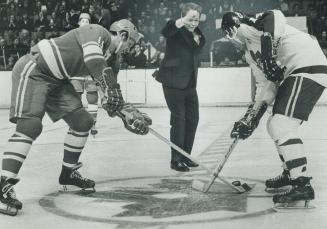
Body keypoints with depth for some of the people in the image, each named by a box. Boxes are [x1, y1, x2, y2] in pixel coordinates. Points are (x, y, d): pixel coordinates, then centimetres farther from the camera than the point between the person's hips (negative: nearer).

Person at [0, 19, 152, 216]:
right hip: (32, 71, -10)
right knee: (30, 125, -24)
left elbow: (111, 96, 13)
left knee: (83, 121, 6)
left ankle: (68, 174, 22)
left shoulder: (109, 57, 12)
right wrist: (111, 88, -38)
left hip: (57, 80, 10)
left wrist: (128, 113, 1)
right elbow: (94, 60, -34)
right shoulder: (97, 32, -14)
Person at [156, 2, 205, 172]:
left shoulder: (196, 33, 10)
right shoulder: (175, 28, -11)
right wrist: (183, 21, -51)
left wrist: (198, 40, 2)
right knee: (178, 120, -6)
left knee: (193, 119, 11)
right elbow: (165, 31, -34)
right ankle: (175, 160, 3)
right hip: (173, 83, -7)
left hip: (190, 83, 7)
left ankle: (185, 156, 23)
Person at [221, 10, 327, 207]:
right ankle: (291, 173, 33)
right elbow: (270, 85, 19)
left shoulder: (248, 27, -1)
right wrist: (251, 118, 14)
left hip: (308, 67, -10)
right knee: (276, 126, 19)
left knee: (281, 126, -16)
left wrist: (269, 56, -28)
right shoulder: (252, 50, 25)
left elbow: (275, 16, -24)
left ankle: (303, 186, -18)